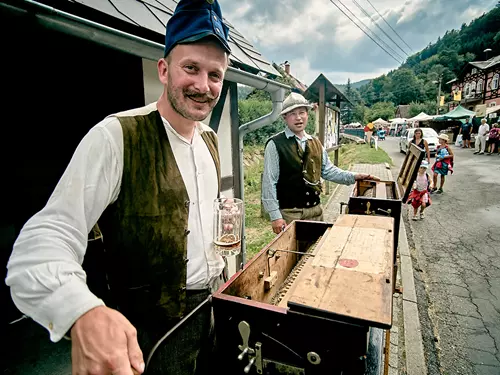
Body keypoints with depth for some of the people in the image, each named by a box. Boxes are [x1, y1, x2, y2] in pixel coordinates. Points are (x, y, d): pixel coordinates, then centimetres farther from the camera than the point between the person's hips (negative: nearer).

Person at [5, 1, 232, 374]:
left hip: (212, 306, 7)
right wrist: (81, 313, -46)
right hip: (153, 327, -6)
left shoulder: (210, 138, 1)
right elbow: (47, 235, -29)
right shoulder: (116, 137, -22)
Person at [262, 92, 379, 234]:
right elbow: (269, 183, -11)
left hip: (315, 210, 6)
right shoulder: (275, 145, -10)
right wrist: (275, 216, -14)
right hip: (288, 213, -5)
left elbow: (328, 170, 16)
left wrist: (354, 177, 2)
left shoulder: (315, 143, 9)